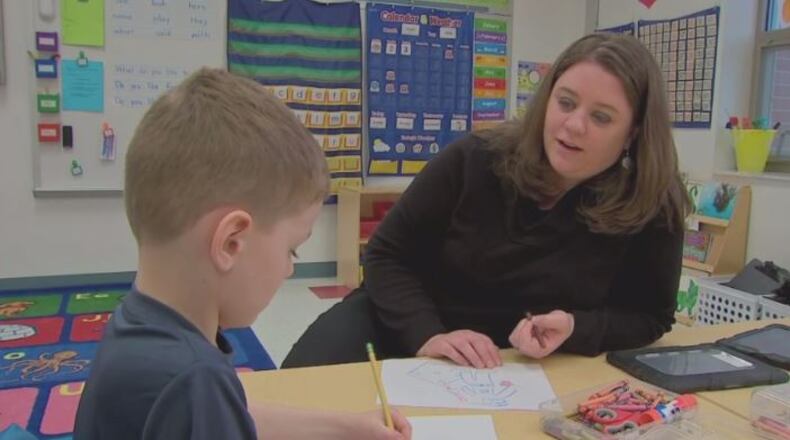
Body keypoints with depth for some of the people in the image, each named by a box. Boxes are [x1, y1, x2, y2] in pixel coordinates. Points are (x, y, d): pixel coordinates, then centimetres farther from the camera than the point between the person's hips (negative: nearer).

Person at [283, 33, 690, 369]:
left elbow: (651, 316, -1)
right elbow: (387, 255, -8)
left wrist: (576, 330, -23)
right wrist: (428, 336, -25)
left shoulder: (653, 208, -12)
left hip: (517, 370, -1)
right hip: (403, 324, 1)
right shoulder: (474, 159, -12)